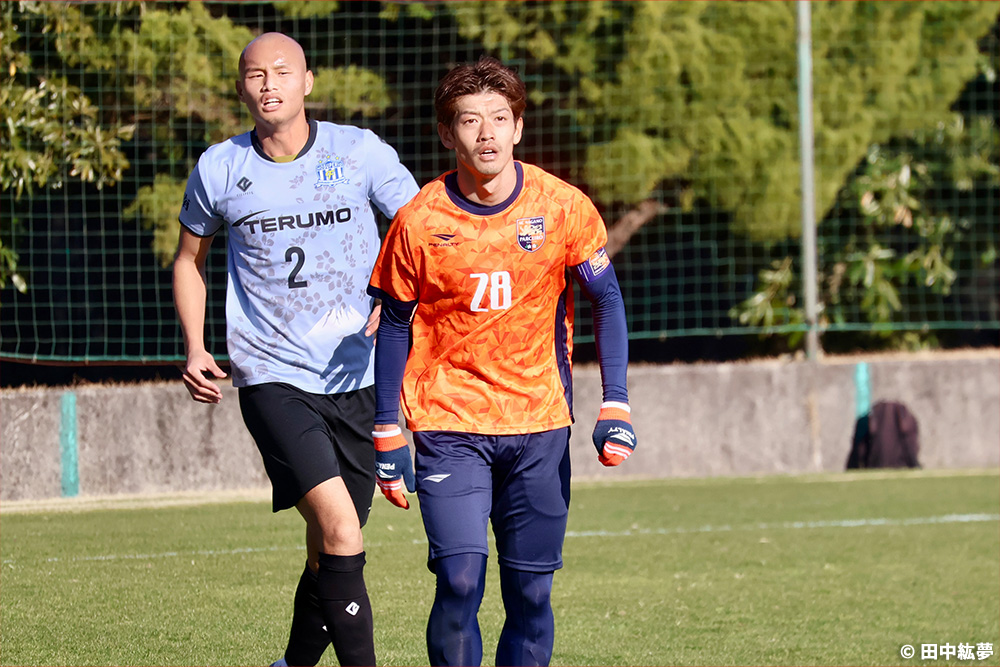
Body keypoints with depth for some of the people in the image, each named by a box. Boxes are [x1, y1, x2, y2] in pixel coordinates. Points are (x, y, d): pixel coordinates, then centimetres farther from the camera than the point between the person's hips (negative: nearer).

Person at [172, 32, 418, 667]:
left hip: (358, 377, 2)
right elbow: (190, 260, 19)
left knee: (329, 552, 9)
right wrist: (195, 349, 7)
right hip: (273, 380, -2)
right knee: (340, 529, -21)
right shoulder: (219, 168, 2)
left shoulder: (359, 151, -1)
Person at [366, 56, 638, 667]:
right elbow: (396, 325, 4)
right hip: (449, 426, -2)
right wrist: (388, 438, 3)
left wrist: (616, 408, -4)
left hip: (540, 429, 2)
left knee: (531, 593, 2)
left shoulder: (563, 207, -4)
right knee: (460, 582, -15)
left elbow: (607, 300, 5)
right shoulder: (419, 222, -6)